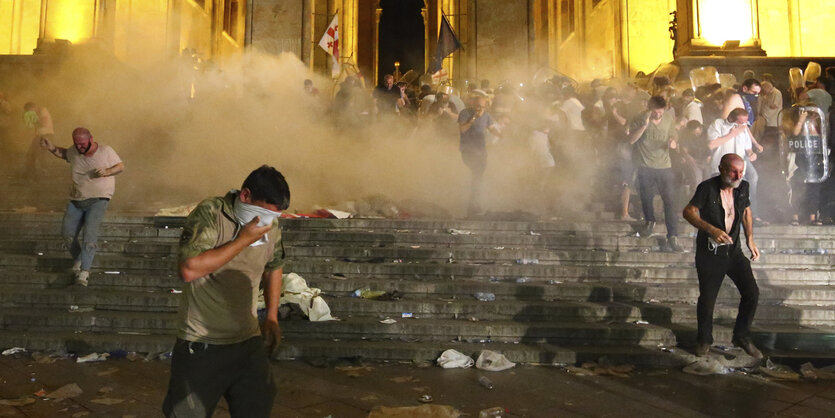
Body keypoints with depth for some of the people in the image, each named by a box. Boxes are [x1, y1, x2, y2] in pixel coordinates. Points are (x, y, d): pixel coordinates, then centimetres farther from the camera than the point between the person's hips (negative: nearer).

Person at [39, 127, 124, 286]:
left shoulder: (106, 151, -9)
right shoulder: (74, 151, 2)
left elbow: (121, 166, -1)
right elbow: (64, 154, 23)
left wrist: (107, 172, -19)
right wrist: (51, 148, 5)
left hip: (98, 199, -5)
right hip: (77, 200, 5)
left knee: (90, 232, -20)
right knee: (67, 233, 3)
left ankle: (84, 272, -21)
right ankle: (78, 260, 29)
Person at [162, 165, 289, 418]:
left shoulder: (271, 226, 2)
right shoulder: (209, 214, -17)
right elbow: (189, 270, -31)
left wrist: (272, 316, 13)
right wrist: (243, 240, -26)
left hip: (249, 343, 5)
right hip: (201, 347, -5)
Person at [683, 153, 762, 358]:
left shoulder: (743, 187, 0)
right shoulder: (707, 188, -16)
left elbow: (746, 211, 16)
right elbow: (688, 211, -19)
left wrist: (750, 239, 8)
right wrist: (711, 230, -31)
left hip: (733, 250, 5)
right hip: (709, 252, -5)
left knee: (752, 293, 1)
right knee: (707, 298, 2)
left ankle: (742, 337, 22)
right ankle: (704, 339, 26)